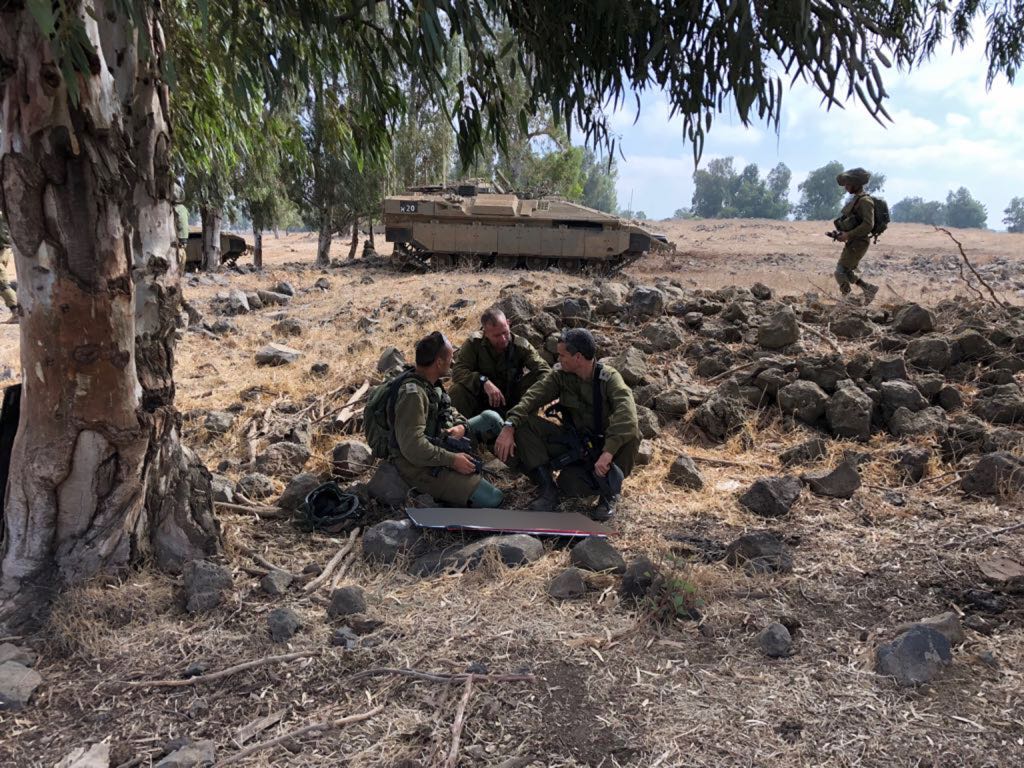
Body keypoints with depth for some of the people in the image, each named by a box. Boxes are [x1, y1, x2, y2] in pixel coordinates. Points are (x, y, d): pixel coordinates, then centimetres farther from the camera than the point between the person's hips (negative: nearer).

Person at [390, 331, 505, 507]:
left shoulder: (431, 382, 2)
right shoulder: (412, 394, -28)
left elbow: (448, 410, 16)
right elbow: (413, 447, -32)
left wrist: (461, 426, -7)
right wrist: (452, 460, -23)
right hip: (421, 467, -9)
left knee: (491, 419, 9)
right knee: (492, 499, -16)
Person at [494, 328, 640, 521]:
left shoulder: (609, 378, -18)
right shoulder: (561, 374, -5)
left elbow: (626, 414, -35)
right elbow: (532, 397, -16)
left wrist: (608, 452, -48)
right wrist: (509, 426, -33)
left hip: (602, 447, -3)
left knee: (630, 435, -35)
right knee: (524, 422, -16)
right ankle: (547, 487, -15)